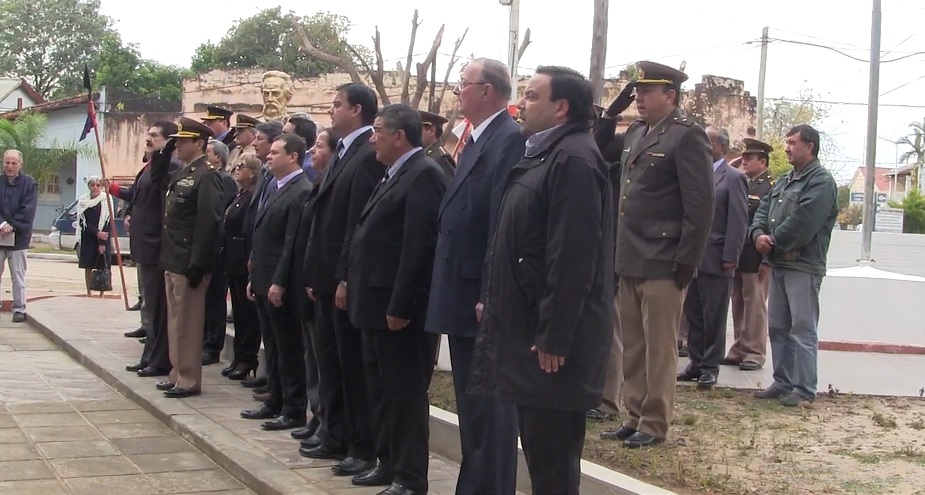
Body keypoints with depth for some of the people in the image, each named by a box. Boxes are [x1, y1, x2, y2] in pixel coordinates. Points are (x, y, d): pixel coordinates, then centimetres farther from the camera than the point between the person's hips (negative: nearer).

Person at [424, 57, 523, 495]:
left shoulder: (509, 140, -15)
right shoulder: (478, 141, 17)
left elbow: (504, 225, -22)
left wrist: (490, 297, -24)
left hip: (482, 297, -10)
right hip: (463, 296, 10)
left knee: (489, 404, -2)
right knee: (471, 402, 18)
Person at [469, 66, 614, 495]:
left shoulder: (573, 159, -16)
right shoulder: (544, 154, 16)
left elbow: (573, 258, -22)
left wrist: (554, 337, -22)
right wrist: (495, 303, 18)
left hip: (551, 336, -10)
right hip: (532, 327, 10)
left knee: (553, 458, -3)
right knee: (540, 448, 16)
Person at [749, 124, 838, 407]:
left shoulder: (821, 181, -11)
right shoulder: (785, 180, 18)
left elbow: (802, 222, -20)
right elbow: (764, 209, 12)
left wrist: (774, 242, -10)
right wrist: (759, 234, -8)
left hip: (804, 266, -9)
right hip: (779, 264, 9)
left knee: (803, 329, -5)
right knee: (778, 327, 13)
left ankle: (804, 389, 0)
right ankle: (782, 382, 21)